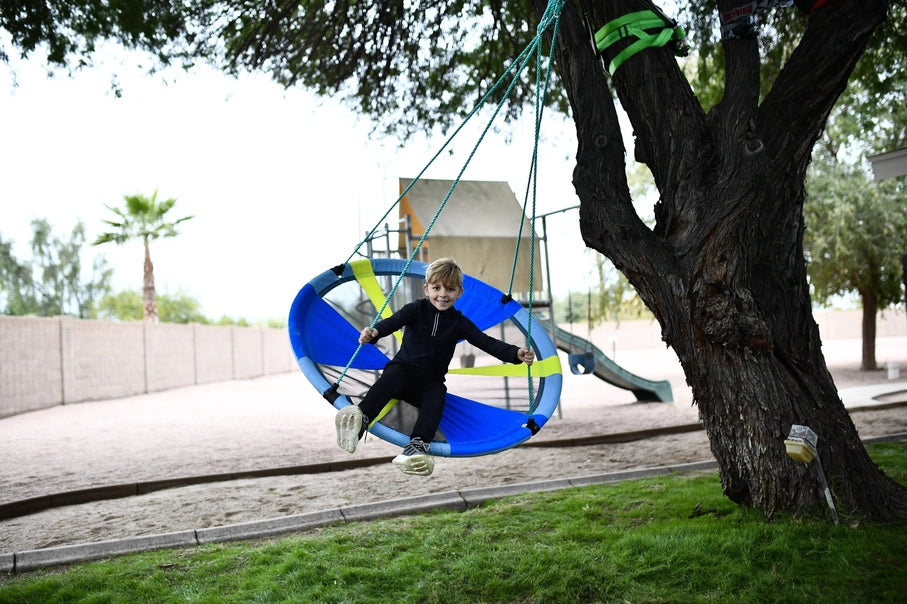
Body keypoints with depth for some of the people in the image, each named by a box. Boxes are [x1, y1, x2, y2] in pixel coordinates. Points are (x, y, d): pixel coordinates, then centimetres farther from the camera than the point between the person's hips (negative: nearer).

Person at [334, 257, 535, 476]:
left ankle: (417, 446, -53)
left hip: (430, 382, 2)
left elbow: (486, 342, -5)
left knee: (437, 396, -31)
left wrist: (516, 353, -22)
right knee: (393, 376, -35)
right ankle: (360, 419, -56)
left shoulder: (459, 322, 4)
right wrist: (374, 332, -43)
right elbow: (393, 321, -19)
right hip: (403, 369, -1)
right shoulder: (417, 309, -1)